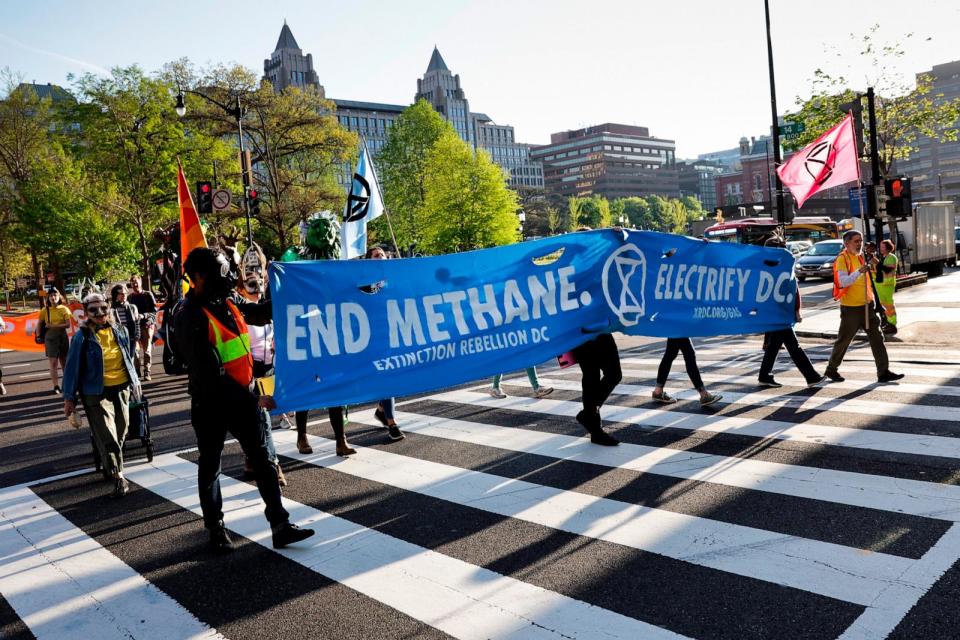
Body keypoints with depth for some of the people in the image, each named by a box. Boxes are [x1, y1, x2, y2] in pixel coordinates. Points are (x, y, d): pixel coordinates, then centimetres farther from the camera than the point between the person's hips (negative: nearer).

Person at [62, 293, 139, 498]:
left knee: (121, 430, 11)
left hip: (121, 388, 5)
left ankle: (110, 464, 33)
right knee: (107, 435, -7)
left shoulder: (120, 330, 4)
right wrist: (69, 397, -6)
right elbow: (72, 367, -6)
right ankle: (118, 476, -3)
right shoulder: (82, 337, -9)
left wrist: (134, 381, 20)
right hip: (96, 392, -5)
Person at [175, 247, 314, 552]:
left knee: (263, 459, 5)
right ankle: (216, 528, 30)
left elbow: (261, 313, 22)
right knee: (210, 467, 13)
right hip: (211, 404, -6)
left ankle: (280, 526, 10)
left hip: (243, 397, 7)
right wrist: (254, 400, -25)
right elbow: (210, 375, -24)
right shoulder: (191, 319, -20)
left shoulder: (226, 303, 2)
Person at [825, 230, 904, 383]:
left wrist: (871, 265, 11)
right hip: (851, 307, -8)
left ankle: (883, 372, 5)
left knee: (877, 338, 3)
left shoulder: (860, 256, 12)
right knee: (843, 340, 4)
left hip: (866, 305, 8)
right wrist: (859, 271, -36)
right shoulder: (842, 259, -14)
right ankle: (831, 370, 20)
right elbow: (843, 281, -28)